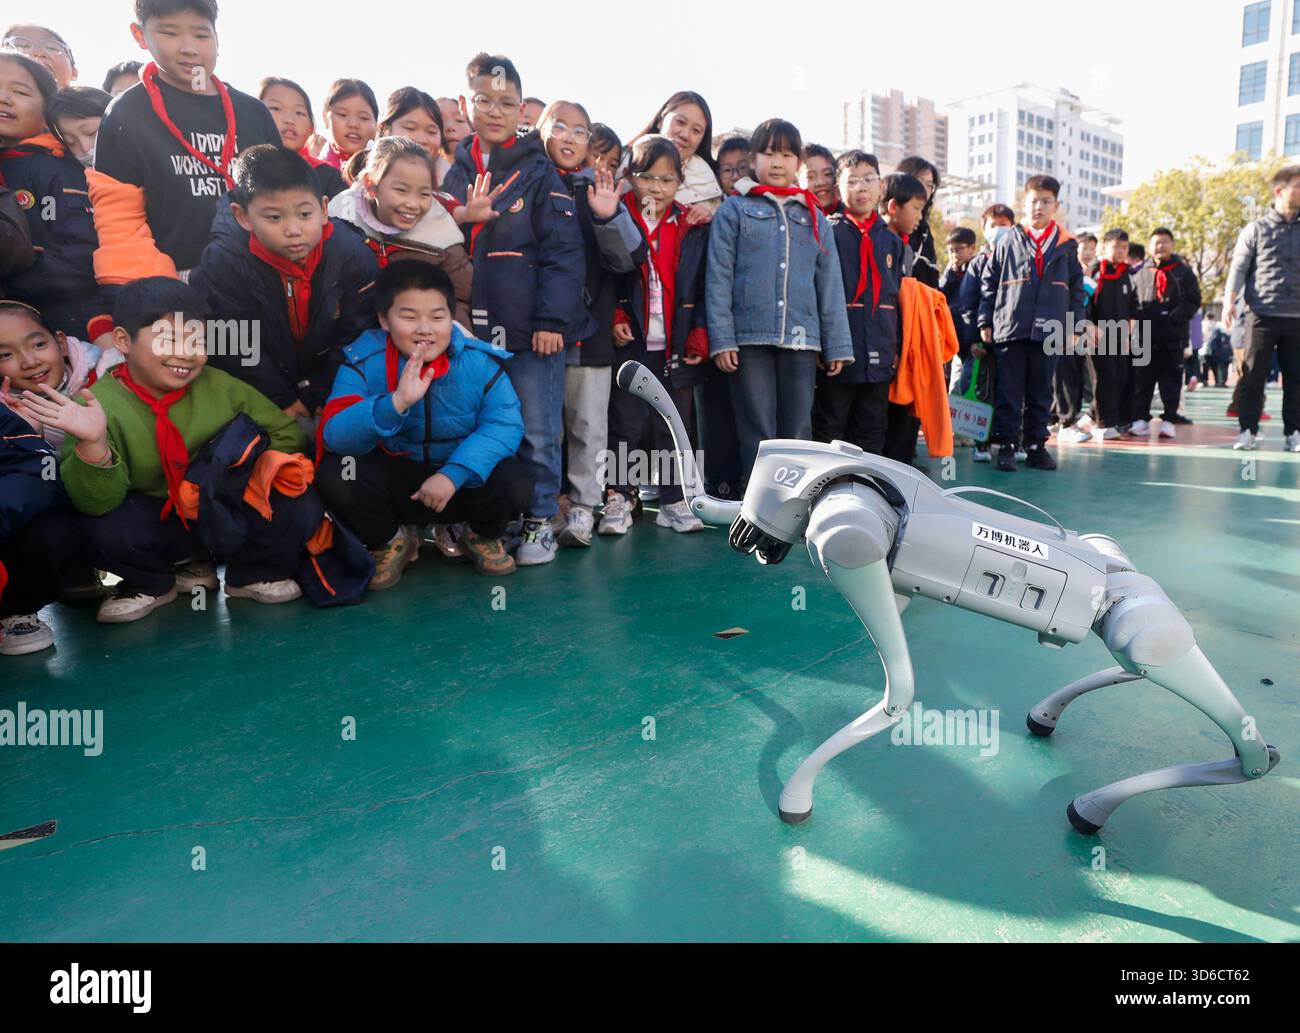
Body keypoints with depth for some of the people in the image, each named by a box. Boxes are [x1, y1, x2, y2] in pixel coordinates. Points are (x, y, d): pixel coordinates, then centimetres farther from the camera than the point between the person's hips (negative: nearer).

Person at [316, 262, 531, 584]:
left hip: (463, 481, 0)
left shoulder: (481, 361, -15)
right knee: (335, 474, -26)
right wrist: (395, 403, -45)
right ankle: (389, 543, 6)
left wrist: (454, 473, -35)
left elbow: (504, 425, -22)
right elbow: (334, 435, -27)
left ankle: (483, 537, 10)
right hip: (393, 479, 1)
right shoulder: (363, 360, -16)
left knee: (514, 483, -29)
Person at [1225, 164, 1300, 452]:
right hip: (1262, 315, -3)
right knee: (1253, 375, -3)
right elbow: (1239, 268, -2)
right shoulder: (1257, 229, 3)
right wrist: (1229, 301, -16)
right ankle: (1248, 430, 3)